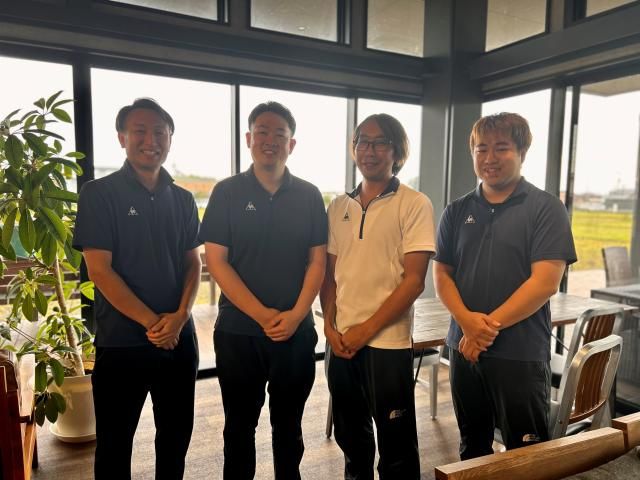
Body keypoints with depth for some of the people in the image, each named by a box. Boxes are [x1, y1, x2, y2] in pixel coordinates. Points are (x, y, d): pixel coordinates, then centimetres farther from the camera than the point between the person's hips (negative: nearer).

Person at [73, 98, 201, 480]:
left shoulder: (183, 199, 7)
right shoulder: (99, 194, -6)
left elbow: (193, 263, 6)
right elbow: (99, 269, -11)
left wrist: (180, 315, -11)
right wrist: (151, 321, -16)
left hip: (180, 338, 4)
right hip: (121, 342, -4)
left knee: (177, 433, 16)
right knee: (115, 440, 12)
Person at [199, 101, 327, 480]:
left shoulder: (309, 195, 3)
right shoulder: (227, 192, -2)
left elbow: (317, 261, 2)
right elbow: (216, 260, -7)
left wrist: (295, 315, -11)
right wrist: (262, 314, -13)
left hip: (297, 331, 1)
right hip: (238, 331, -1)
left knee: (289, 424, 16)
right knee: (240, 424, 14)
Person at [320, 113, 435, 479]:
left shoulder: (415, 205, -7)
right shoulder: (340, 206, 8)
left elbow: (414, 281, -11)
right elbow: (330, 273, 10)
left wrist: (366, 330, -12)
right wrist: (330, 327, -2)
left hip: (387, 342, -4)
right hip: (341, 341, 5)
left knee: (396, 446, 9)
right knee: (350, 436, 20)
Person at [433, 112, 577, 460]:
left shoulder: (546, 208, -5)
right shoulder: (457, 212, 7)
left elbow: (545, 282, -13)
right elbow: (441, 274, 4)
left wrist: (490, 324, -16)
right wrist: (466, 320, -14)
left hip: (521, 353, -4)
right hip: (464, 348, 4)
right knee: (471, 447, 19)